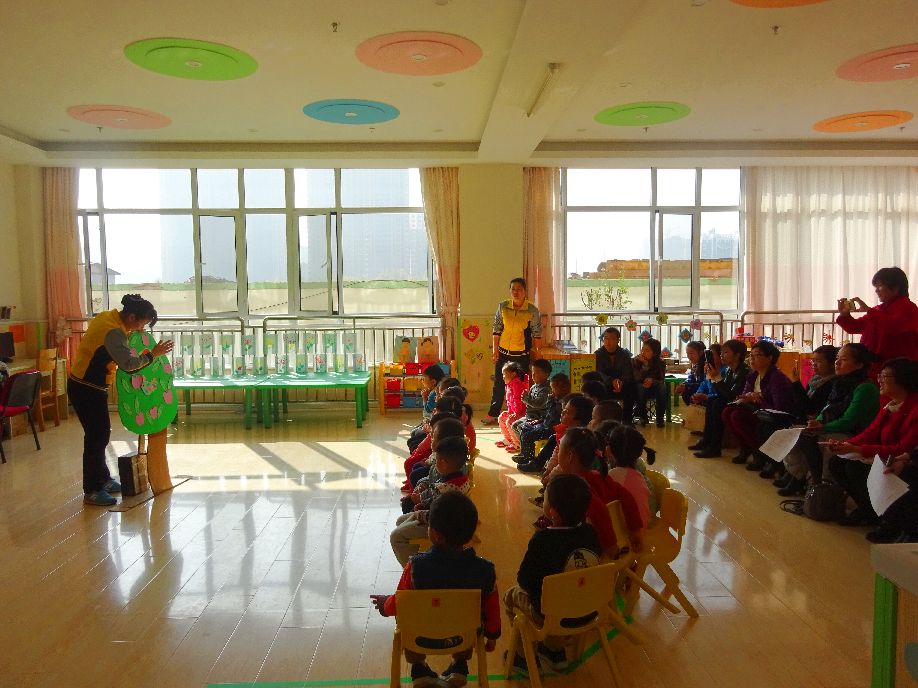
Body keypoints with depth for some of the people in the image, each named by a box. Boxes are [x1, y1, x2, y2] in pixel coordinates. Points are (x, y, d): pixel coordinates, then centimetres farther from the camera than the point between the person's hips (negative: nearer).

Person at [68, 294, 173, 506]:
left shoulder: (109, 316, 4)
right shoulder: (113, 332, -26)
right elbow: (128, 363, -33)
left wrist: (131, 334, 5)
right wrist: (152, 354, -22)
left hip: (86, 385, 10)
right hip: (86, 390, -10)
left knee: (101, 433, 17)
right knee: (96, 437, -2)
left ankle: (103, 479, 30)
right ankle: (91, 492, 7)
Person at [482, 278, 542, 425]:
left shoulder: (532, 311, -6)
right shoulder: (502, 306, -1)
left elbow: (537, 333, 3)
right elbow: (497, 329, 5)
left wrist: (535, 350, 2)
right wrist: (495, 349, 3)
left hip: (522, 354, -2)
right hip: (503, 352, 2)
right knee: (499, 384, 8)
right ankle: (492, 414, 17)